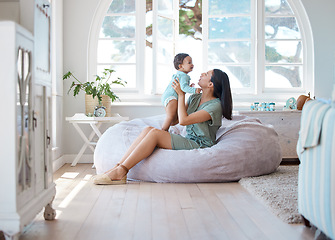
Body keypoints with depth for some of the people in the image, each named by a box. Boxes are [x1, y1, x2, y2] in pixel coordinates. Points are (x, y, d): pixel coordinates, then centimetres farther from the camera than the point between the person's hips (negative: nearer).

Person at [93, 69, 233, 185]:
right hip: (187, 141, 8)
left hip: (200, 146, -8)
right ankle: (118, 167, -25)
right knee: (148, 129, -16)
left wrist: (181, 95, -7)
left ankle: (120, 172, -28)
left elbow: (183, 120, -18)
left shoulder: (216, 105, -11)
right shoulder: (195, 98, 16)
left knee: (155, 133, -25)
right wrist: (182, 93, 16)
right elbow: (177, 118, 23)